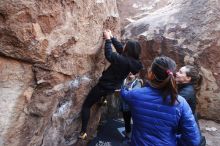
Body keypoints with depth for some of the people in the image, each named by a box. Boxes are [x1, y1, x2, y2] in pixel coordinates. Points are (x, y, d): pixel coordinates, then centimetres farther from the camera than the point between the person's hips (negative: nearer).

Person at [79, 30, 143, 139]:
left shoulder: (123, 60, -30)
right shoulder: (134, 61, -7)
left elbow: (108, 55, -21)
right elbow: (120, 49, 2)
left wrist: (108, 39, -11)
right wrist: (111, 37, 4)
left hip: (104, 86, -7)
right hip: (114, 87, 8)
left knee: (86, 105, 8)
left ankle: (83, 132, 12)